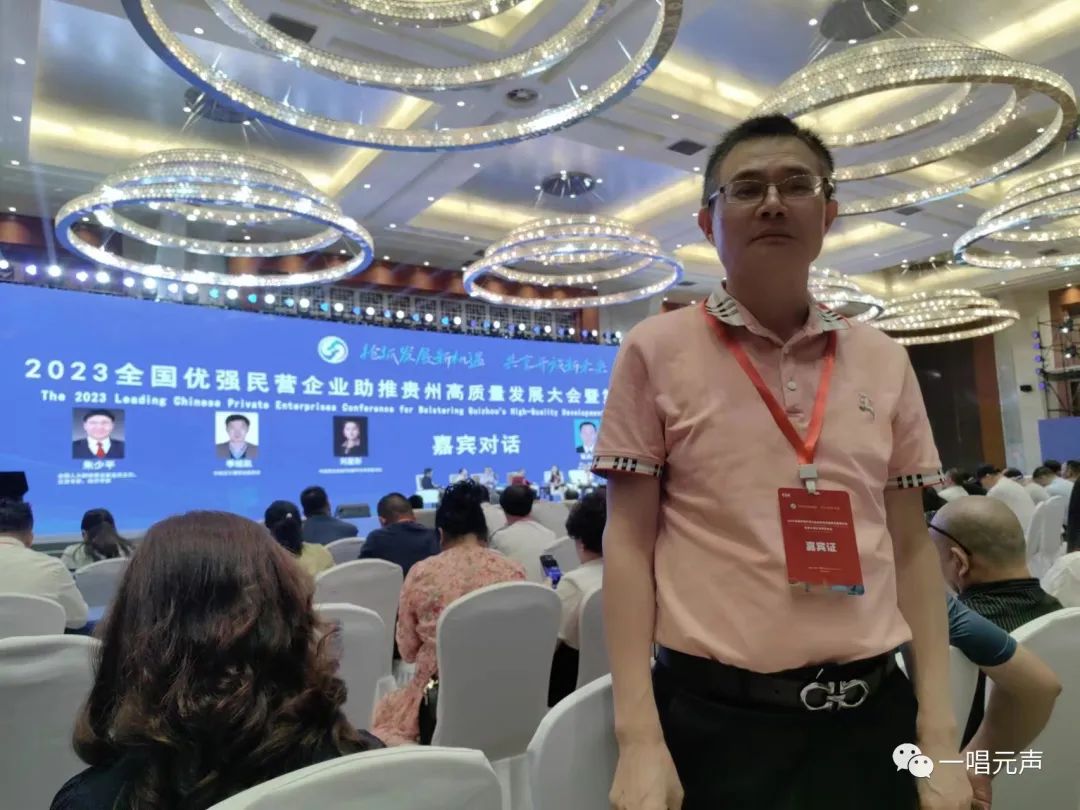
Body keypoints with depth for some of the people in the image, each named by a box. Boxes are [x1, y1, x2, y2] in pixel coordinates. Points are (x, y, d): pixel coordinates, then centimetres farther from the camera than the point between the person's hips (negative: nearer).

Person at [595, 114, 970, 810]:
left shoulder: (884, 361, 4)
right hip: (714, 716, -3)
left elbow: (912, 548, 7)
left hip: (873, 714, 4)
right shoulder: (656, 351, -6)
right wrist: (639, 737, -11)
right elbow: (628, 541, -6)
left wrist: (940, 736, 3)